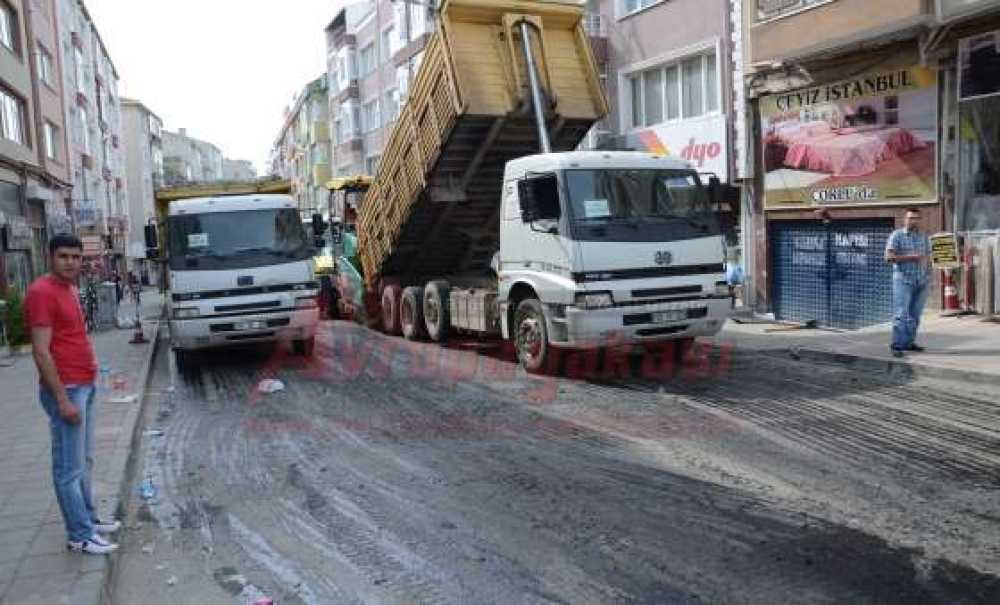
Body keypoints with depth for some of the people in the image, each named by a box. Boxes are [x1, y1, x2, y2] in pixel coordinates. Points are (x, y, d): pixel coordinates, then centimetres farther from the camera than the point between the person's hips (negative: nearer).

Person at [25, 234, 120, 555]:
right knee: (70, 467, -2)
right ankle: (80, 536, 6)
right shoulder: (42, 291, -15)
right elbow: (41, 352, -19)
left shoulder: (69, 288, 13)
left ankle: (88, 519, 29)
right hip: (66, 389, -10)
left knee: (84, 461, 18)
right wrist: (62, 399, -21)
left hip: (85, 386, 10)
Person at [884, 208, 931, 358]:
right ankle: (896, 345, -9)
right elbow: (889, 257, -11)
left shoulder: (924, 237, 13)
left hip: (921, 281, 5)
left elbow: (928, 257, 18)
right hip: (903, 280, -5)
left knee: (915, 315, 5)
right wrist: (910, 257, -16)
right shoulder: (897, 235, -2)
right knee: (901, 314, -10)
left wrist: (928, 275, 8)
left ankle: (909, 342, 13)